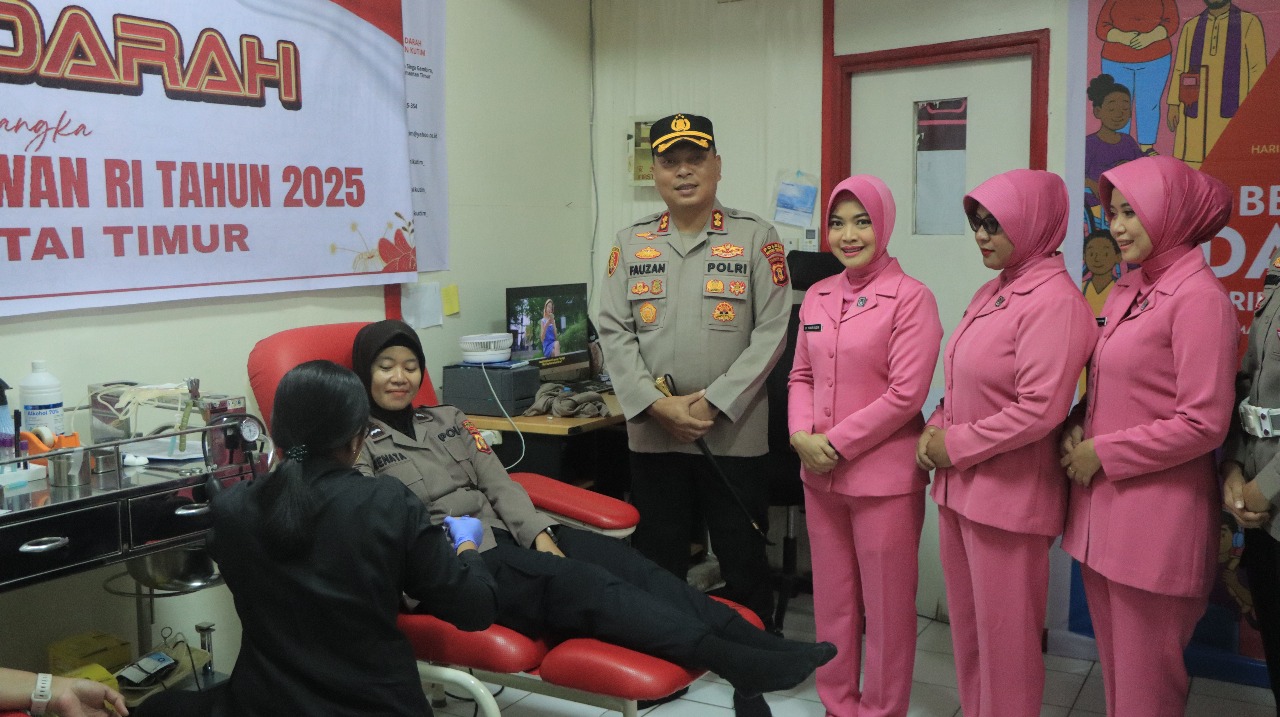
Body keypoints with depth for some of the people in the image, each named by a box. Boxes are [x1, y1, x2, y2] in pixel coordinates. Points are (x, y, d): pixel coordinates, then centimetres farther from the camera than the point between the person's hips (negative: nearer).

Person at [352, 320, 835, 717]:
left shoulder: (447, 419, 20)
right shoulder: (357, 445, 3)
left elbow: (500, 485, 12)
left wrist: (539, 534, -5)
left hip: (504, 535, 6)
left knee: (622, 561, -19)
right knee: (587, 583, -28)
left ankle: (759, 646, -30)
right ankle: (744, 665, -37)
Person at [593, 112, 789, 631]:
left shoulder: (756, 238, -1)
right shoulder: (630, 243, 7)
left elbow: (771, 331, -7)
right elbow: (614, 332, 2)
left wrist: (714, 402, -14)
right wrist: (655, 404, -11)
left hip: (734, 436, -2)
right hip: (652, 435, 3)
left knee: (745, 569, 9)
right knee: (656, 568, 14)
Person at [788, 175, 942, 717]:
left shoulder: (910, 297, -10)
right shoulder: (817, 296, 9)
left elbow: (906, 394, -15)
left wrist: (836, 443, -15)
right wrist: (801, 435, -5)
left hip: (884, 476, -6)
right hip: (820, 473, 6)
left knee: (886, 606, 7)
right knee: (831, 598, 16)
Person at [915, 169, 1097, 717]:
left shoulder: (1054, 300, -15)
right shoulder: (990, 293, 11)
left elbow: (1039, 408, -22)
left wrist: (956, 446, -14)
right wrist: (935, 429, 1)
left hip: (1009, 496, -8)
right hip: (958, 487, 8)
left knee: (1005, 637, 6)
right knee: (967, 628, 18)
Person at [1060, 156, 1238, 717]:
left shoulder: (1198, 296, -14)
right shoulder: (1127, 290, 9)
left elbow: (1203, 424, -18)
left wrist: (1101, 453, -13)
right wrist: (1077, 429, 0)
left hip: (1157, 516, -7)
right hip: (1101, 506, 7)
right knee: (1112, 663, 19)